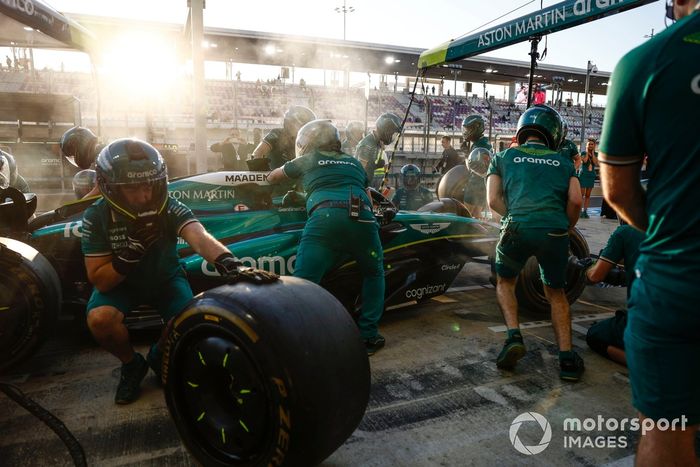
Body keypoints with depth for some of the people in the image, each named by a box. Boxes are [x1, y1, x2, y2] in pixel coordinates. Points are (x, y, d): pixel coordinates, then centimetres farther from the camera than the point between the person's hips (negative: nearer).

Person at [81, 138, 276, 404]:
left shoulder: (169, 208, -26)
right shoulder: (96, 217, -22)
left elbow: (199, 238, -46)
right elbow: (100, 281, -22)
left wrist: (230, 264, -67)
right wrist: (133, 252, -40)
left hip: (166, 278, 0)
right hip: (120, 282, 0)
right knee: (100, 320, -30)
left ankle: (160, 355, 13)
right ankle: (132, 364, 3)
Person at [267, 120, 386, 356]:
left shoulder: (308, 160, 27)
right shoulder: (354, 162, 32)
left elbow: (272, 177, 42)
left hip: (325, 217, -2)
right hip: (363, 219, 3)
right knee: (374, 273, 24)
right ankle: (368, 336, 22)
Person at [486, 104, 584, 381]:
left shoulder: (503, 157, 19)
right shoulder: (563, 162, 22)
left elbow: (493, 200, 9)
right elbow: (575, 201, 7)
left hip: (517, 229, -1)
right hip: (555, 232, 2)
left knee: (505, 282, 25)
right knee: (556, 293, 23)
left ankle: (514, 336, 5)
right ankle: (567, 358, 14)